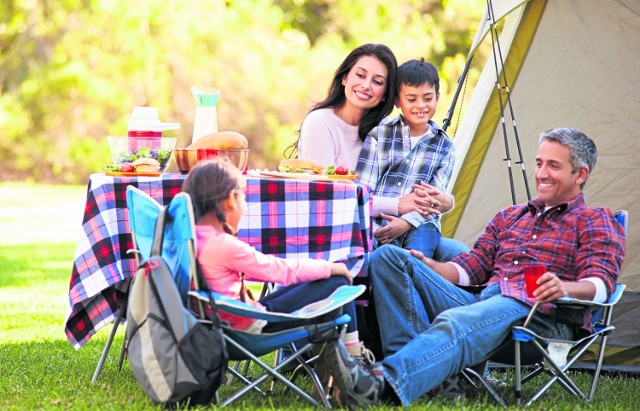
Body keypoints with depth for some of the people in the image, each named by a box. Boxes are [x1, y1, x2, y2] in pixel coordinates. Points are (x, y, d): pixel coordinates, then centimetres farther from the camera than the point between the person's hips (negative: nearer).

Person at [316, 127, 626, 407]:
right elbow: (470, 268, 21)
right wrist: (426, 266, 1)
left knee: (457, 323, -41)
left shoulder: (597, 222, 14)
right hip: (480, 303, 7)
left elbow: (600, 284, -4)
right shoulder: (508, 217, 32)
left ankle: (385, 386, -66)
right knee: (388, 257, -11)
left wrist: (565, 288, -28)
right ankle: (409, 359, -33)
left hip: (542, 317, -7)